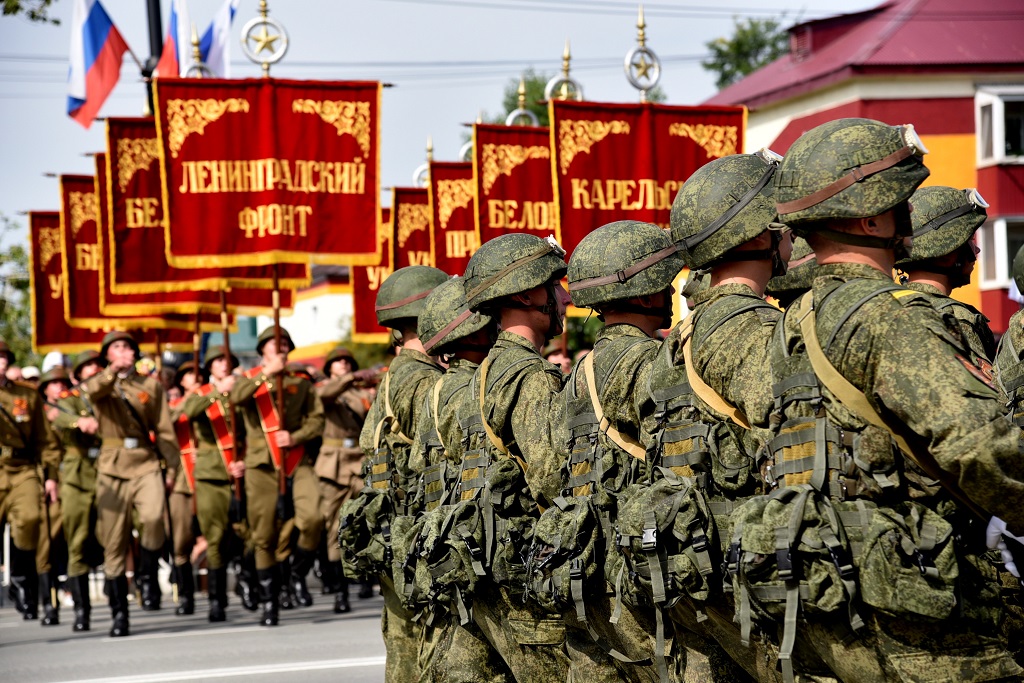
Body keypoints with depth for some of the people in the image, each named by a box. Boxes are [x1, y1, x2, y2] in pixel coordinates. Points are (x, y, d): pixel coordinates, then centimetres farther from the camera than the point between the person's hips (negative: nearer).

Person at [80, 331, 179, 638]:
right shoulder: (101, 385, 10)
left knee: (153, 517, -28)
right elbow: (91, 391, -15)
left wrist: (172, 467, 2)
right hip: (113, 466, 0)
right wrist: (113, 372, -34)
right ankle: (119, 614, 9)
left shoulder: (151, 385, 13)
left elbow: (164, 429, 11)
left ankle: (147, 575, -3)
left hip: (146, 464, 0)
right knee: (114, 542, 0)